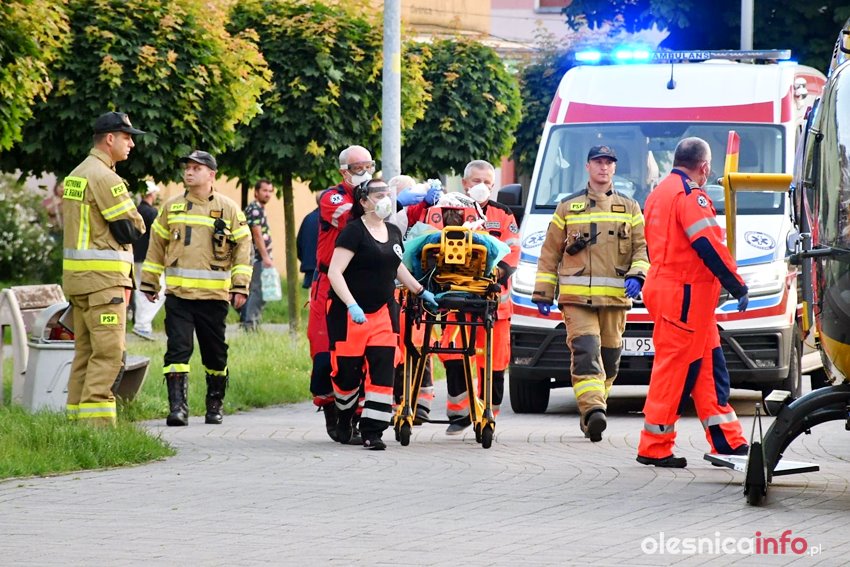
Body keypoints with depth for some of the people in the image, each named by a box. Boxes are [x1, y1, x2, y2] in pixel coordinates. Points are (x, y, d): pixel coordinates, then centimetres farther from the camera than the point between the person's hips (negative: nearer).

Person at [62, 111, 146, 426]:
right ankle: (96, 422, -15)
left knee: (85, 351, 12)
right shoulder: (104, 177, -15)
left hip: (77, 278, 10)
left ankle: (77, 420, 14)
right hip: (102, 279, -10)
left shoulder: (76, 175, 17)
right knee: (108, 353, -11)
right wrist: (135, 219, 8)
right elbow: (131, 229, -14)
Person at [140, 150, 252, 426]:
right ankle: (178, 407, -13)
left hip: (213, 296, -1)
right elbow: (156, 246, 15)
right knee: (178, 349, -10)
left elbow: (243, 247, 4)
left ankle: (215, 405, 24)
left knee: (215, 353, 9)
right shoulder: (172, 207, 9)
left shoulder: (228, 209, 3)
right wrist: (149, 283, 14)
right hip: (177, 293, 1)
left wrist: (241, 286, -4)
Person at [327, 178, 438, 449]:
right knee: (348, 373, 1)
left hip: (383, 312, 6)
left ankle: (373, 432, -7)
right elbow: (334, 272, -18)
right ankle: (344, 421, 28)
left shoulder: (393, 233, 11)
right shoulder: (353, 232, -11)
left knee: (383, 371, -7)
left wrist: (420, 291, 24)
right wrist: (352, 305, -28)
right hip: (350, 314, -6)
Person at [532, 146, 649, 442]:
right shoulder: (568, 207, 12)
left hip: (615, 296, 2)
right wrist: (542, 292, 9)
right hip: (576, 295, -2)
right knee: (586, 350, -18)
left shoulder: (630, 209, 16)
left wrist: (636, 275, -8)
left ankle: (590, 414, 14)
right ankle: (593, 410, -30)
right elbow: (550, 252, 14)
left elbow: (642, 247, 12)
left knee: (609, 356, 3)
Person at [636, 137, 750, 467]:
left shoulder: (659, 193, 19)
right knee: (676, 368, -6)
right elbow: (709, 246, -19)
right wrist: (738, 287, -13)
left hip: (664, 288, 10)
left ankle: (728, 442, 13)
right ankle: (655, 448, -3)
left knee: (709, 368, 11)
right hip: (685, 294, -10)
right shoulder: (690, 195, -13)